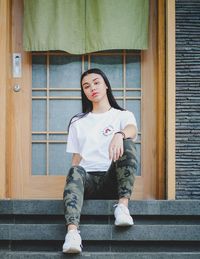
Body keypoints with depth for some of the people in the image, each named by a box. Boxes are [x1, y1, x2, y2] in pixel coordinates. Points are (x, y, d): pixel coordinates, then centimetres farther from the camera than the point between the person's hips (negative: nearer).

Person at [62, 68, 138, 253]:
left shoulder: (123, 115, 16)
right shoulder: (78, 122, 24)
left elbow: (132, 129, -10)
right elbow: (76, 159, 17)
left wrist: (120, 135, -36)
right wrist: (73, 182, -4)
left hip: (112, 181, -1)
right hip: (88, 180, 1)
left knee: (127, 144, -28)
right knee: (76, 171, -35)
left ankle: (123, 205, -36)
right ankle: (72, 232, -56)